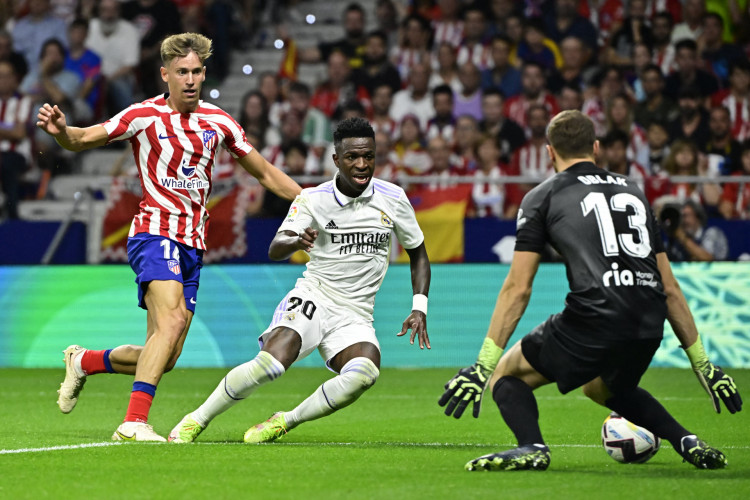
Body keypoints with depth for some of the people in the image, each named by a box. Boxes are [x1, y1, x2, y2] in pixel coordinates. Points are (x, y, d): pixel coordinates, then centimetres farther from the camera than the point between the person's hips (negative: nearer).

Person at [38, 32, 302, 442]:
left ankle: (84, 361, 28)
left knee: (164, 358, 2)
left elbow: (264, 173, 19)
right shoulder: (145, 116, -3)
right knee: (172, 318, -29)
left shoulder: (218, 122, 10)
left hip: (193, 246, 6)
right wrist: (61, 130, -24)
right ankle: (134, 422, -32)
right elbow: (84, 140, -1)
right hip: (156, 232, -6)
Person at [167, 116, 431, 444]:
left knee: (365, 373, -31)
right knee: (272, 361, -29)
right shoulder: (313, 199, -3)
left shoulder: (393, 198, 1)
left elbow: (418, 254, 14)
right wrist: (296, 240, -38)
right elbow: (274, 250, -15)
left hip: (355, 315, 2)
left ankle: (285, 421, -12)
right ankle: (196, 420, -9)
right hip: (312, 297, -2)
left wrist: (419, 308, 3)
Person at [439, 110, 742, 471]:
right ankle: (688, 442, 20)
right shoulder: (633, 191, 25)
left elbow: (518, 288, 3)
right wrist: (702, 363, 27)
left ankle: (531, 447, -14)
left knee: (506, 374, 14)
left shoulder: (542, 196, 11)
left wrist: (484, 364, 3)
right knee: (602, 388, 36)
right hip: (650, 327, 5)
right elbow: (670, 288, 23)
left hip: (595, 318, -5)